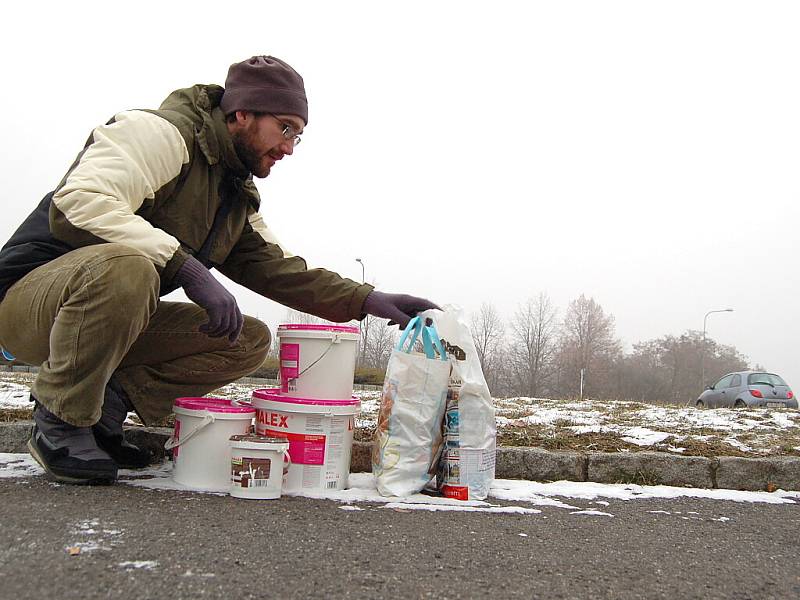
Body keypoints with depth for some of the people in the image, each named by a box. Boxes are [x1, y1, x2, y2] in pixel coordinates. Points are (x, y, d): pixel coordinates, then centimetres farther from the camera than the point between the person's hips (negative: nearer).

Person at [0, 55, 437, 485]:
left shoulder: (238, 198, 14)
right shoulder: (162, 133, -15)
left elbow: (278, 268, 9)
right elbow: (82, 198, -29)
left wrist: (368, 301, -3)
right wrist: (186, 266, -36)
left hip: (117, 314, 8)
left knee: (250, 340, -3)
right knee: (126, 268, -41)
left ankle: (110, 400, -6)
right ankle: (60, 423, -19)